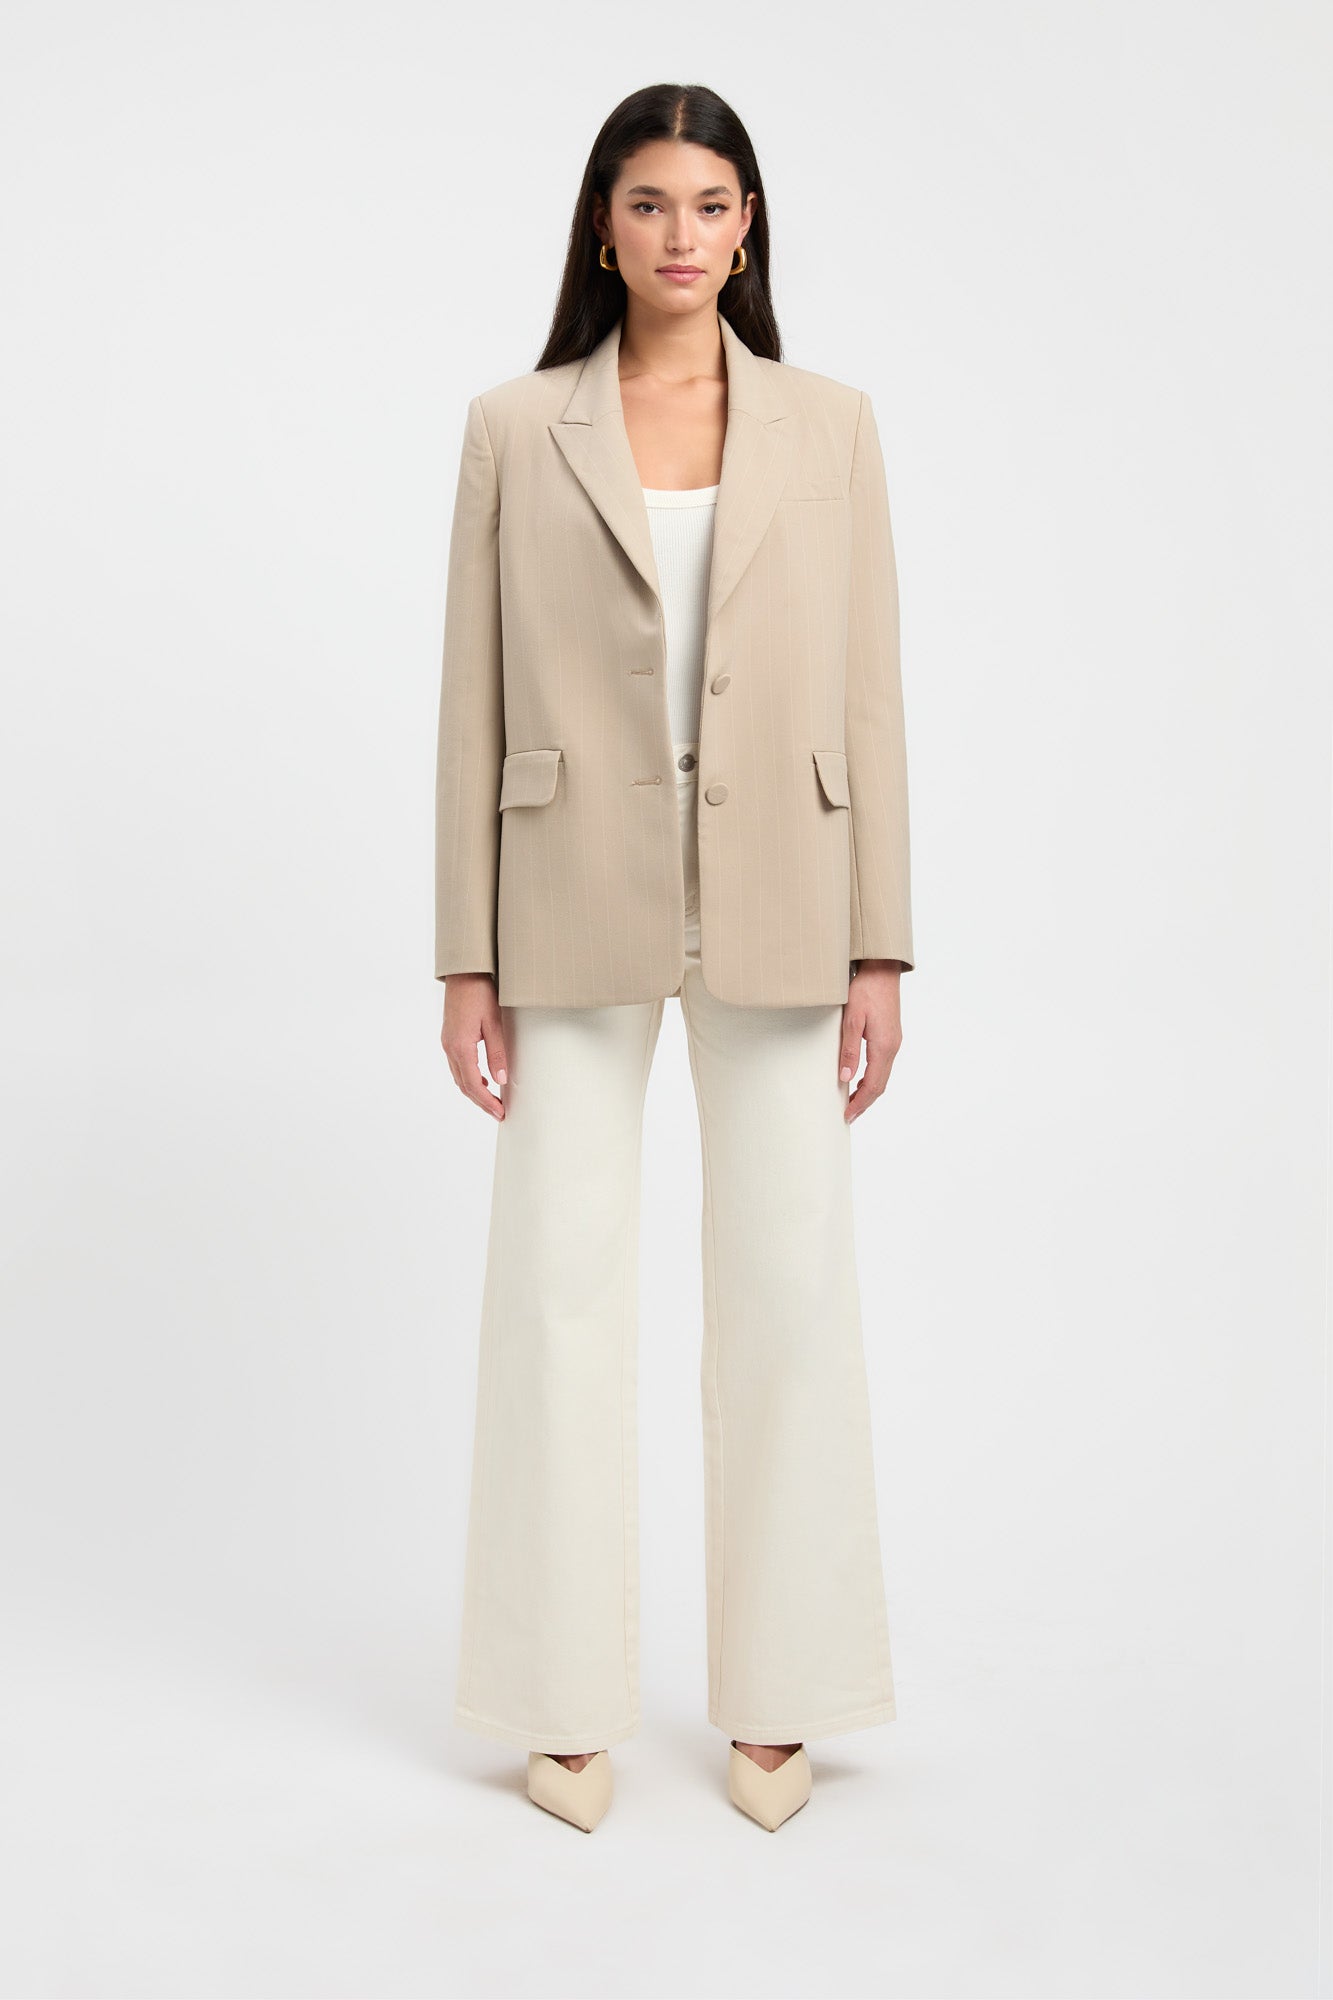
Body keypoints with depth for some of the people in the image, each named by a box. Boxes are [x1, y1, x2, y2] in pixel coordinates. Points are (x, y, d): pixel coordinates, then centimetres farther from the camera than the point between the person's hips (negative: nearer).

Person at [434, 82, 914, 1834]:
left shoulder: (830, 426, 6)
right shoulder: (515, 430, 4)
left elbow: (869, 694, 4)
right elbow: (475, 704, 3)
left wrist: (879, 947, -1)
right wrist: (467, 955, -2)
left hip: (774, 905, 1)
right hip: (578, 909, 0)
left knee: (788, 1288, 4)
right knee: (558, 1284, 3)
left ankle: (776, 1694, 21)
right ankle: (566, 1702, 19)